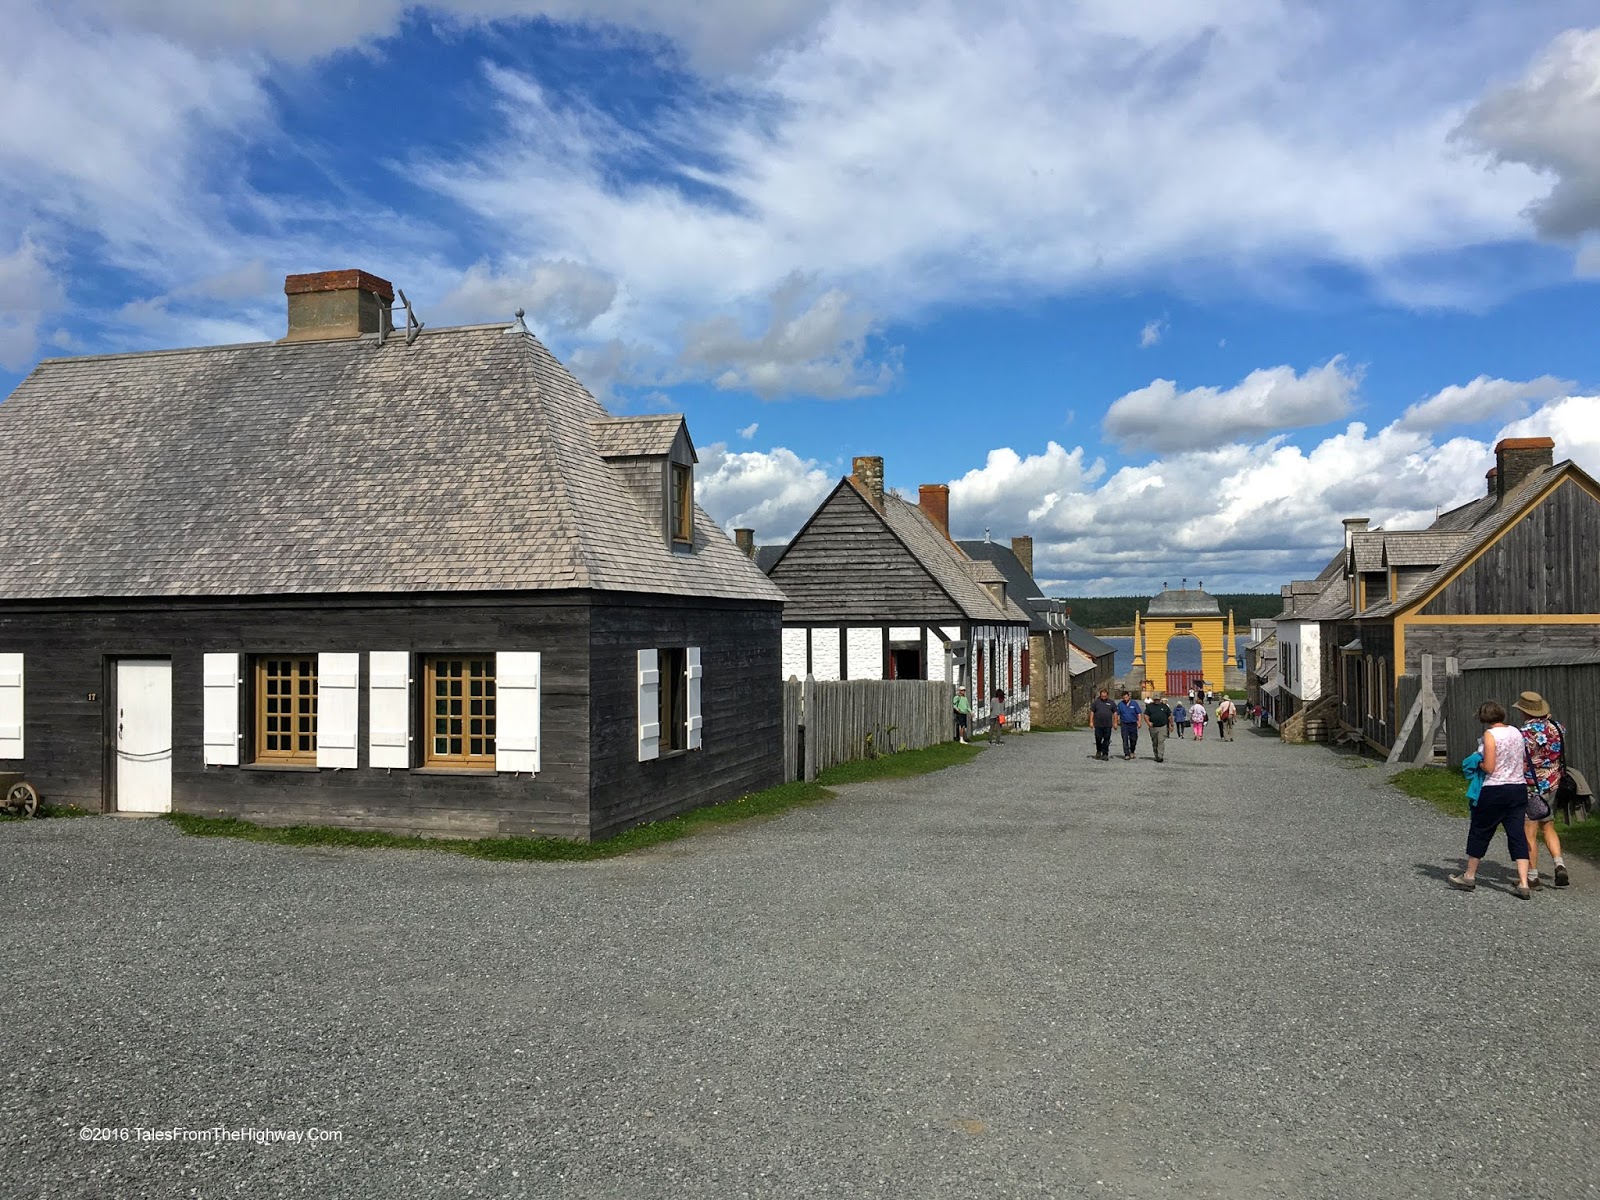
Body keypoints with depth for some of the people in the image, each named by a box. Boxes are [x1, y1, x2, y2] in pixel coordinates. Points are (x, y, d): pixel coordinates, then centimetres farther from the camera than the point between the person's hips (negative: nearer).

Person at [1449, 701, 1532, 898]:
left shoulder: (1490, 735, -13)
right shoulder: (1516, 732, 7)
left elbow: (1489, 768, -16)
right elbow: (1525, 763, 13)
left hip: (1495, 790, -6)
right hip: (1519, 788, 6)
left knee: (1480, 832, 9)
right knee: (1518, 835, 4)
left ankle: (1469, 876, 20)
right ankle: (1523, 883, -2)